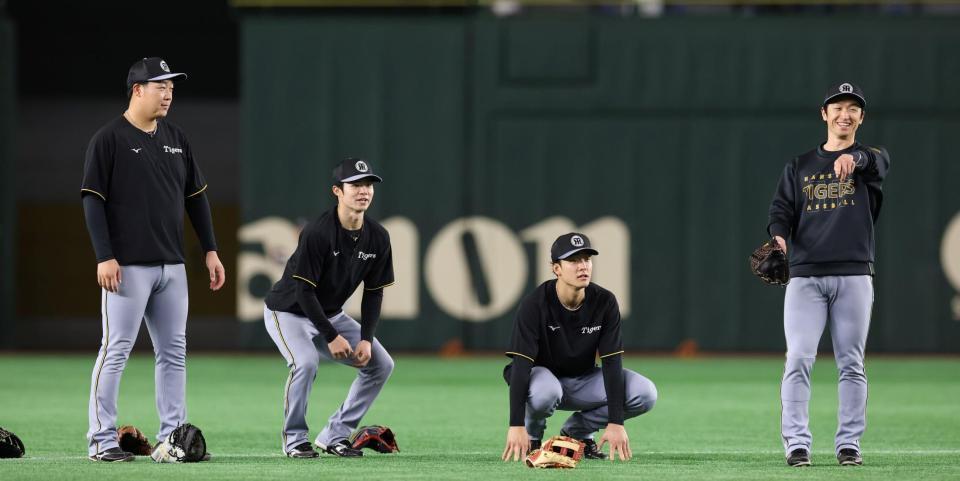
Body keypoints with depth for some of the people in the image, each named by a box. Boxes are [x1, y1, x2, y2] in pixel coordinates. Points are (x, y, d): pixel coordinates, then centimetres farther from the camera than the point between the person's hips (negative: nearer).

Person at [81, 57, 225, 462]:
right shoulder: (109, 139, -6)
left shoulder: (176, 139, 13)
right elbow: (92, 200, -9)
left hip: (171, 265, 7)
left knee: (174, 351, 7)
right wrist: (104, 257, -16)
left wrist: (210, 251, 12)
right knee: (117, 349, -7)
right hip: (128, 265, -7)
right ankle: (101, 440, -4)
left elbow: (196, 196, 18)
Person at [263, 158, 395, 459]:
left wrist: (366, 339, -11)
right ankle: (295, 439, -12)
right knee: (306, 362, -33)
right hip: (288, 312, -7)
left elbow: (374, 292, 0)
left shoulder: (378, 238, -8)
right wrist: (331, 337, -26)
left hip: (330, 314, 7)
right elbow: (304, 290, -26)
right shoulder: (317, 233, -28)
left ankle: (334, 436, 7)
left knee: (381, 364, 0)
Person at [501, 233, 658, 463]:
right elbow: (520, 365, -29)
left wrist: (616, 422, -26)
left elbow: (612, 362, -17)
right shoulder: (534, 305, -24)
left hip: (583, 380, 4)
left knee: (645, 394, -20)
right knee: (545, 392, -42)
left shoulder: (605, 302, -14)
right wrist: (516, 426, -37)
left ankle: (577, 431, 3)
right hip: (543, 375, -4)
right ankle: (532, 435, -5)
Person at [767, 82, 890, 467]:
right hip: (805, 276, 1)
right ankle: (797, 443, -9)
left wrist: (854, 158, -40)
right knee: (798, 360, -9)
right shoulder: (799, 166, 16)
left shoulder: (871, 159, 10)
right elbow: (782, 209, 8)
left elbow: (878, 163, -15)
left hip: (854, 276, 0)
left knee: (851, 364, 2)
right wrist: (778, 237, -16)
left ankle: (849, 443, 7)